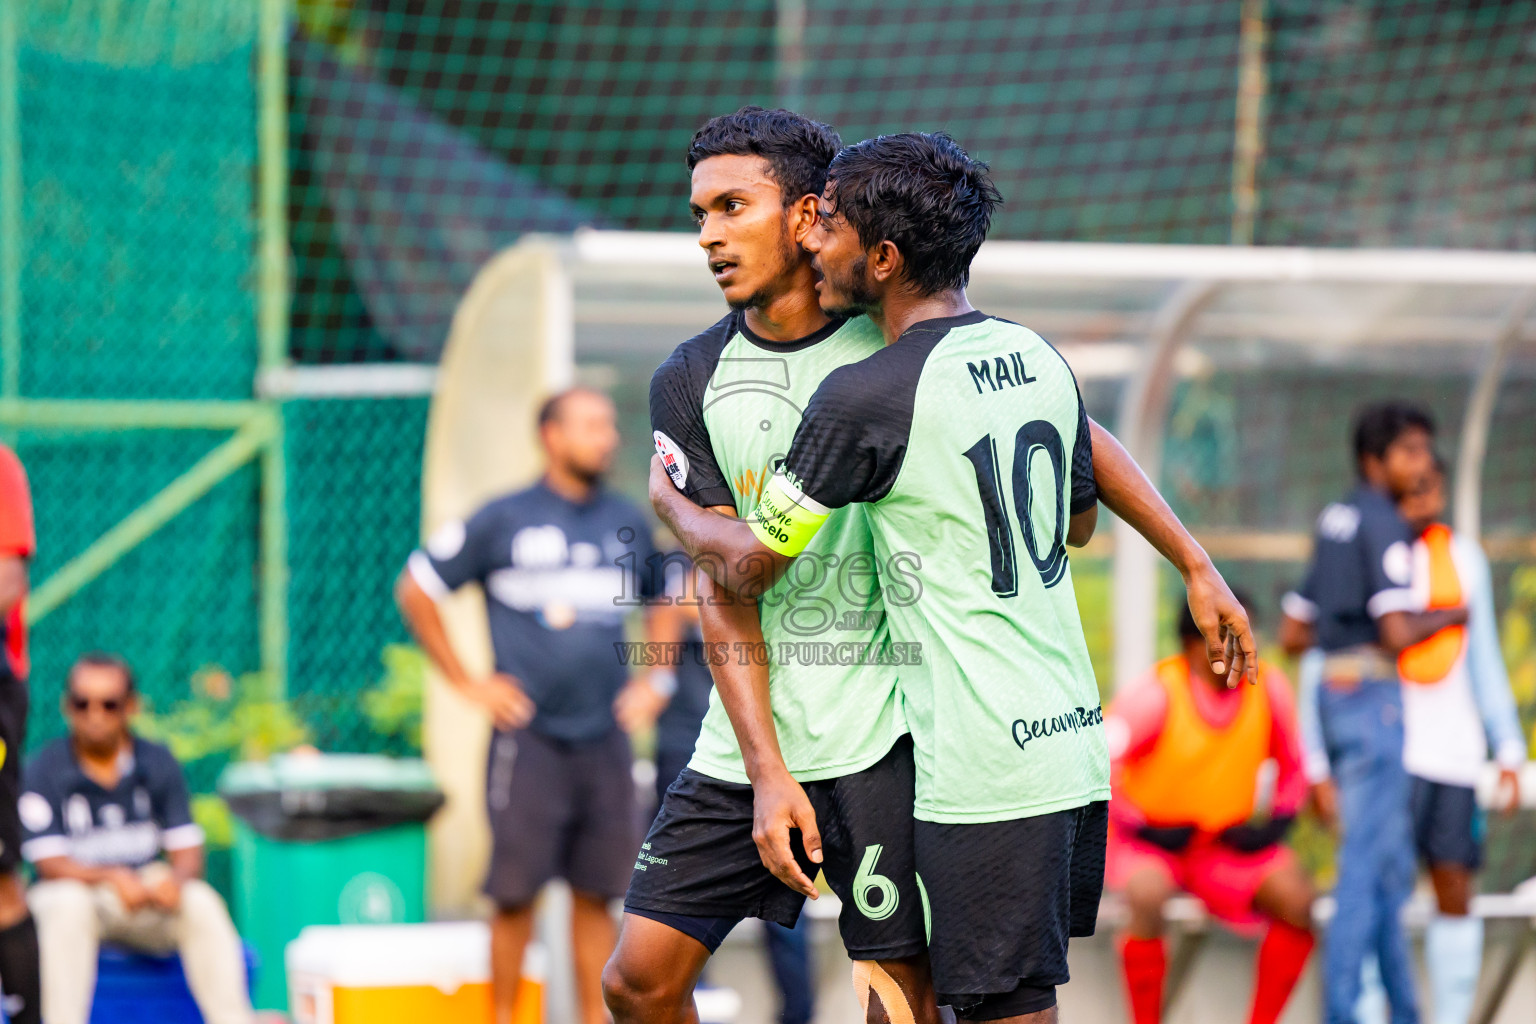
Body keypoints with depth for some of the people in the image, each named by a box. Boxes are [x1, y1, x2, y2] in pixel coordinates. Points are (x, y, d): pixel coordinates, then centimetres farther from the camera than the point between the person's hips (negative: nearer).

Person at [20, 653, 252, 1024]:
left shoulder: (159, 764, 2)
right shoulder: (44, 770, -7)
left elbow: (188, 851, -1)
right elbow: (49, 863, -13)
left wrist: (176, 878, -26)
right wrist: (111, 879, -31)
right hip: (74, 889, -3)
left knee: (202, 902, -26)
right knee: (67, 905, -37)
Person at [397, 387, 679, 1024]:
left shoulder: (627, 525, 11)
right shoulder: (504, 521, -3)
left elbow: (661, 601, 29)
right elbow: (415, 590, 2)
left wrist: (656, 681, 15)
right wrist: (464, 682, -1)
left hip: (605, 736, 4)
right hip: (529, 738, -4)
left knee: (596, 893, 5)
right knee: (515, 892, -3)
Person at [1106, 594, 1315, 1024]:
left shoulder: (1269, 688, -4)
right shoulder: (1156, 694, -17)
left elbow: (1293, 766, 10)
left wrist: (1276, 823, -5)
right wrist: (1140, 827, -17)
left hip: (1228, 842, 4)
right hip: (1152, 840, -4)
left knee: (1296, 899, -21)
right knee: (1148, 896, -36)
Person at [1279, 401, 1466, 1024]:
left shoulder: (1333, 522, 16)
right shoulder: (1384, 526, -12)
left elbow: (1293, 635, 19)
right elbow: (1398, 634, -20)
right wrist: (1449, 616, -3)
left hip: (1333, 692, 9)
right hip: (1372, 697, -9)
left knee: (1390, 865, 13)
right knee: (1367, 863, -8)